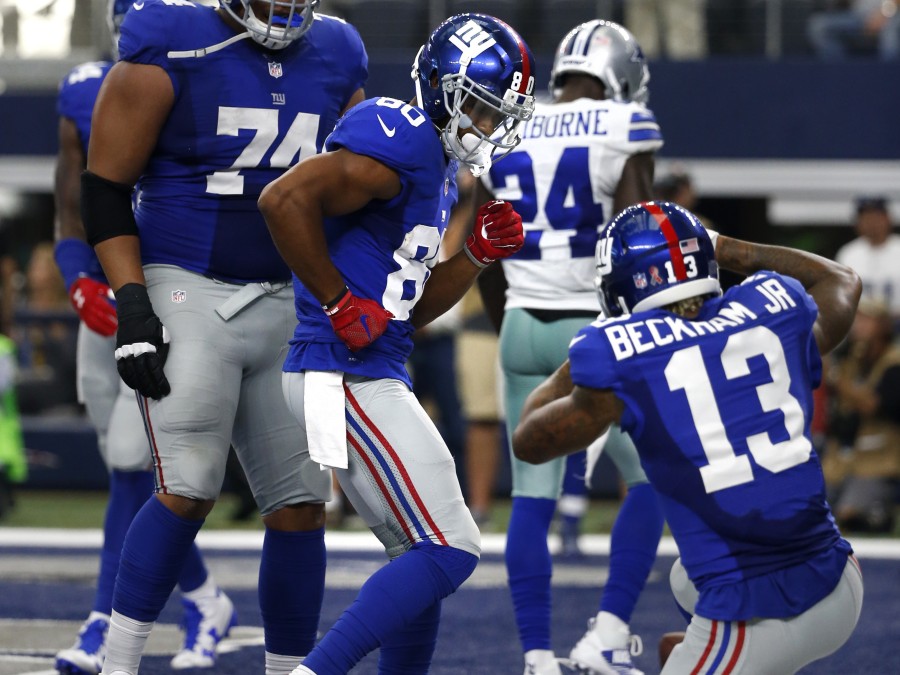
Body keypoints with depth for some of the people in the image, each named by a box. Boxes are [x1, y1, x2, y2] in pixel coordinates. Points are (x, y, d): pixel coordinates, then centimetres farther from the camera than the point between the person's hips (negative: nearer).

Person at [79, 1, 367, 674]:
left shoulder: (334, 59, 7)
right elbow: (105, 185, -7)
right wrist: (131, 304, -14)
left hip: (288, 308, 5)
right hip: (187, 295, -5)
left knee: (302, 504, 3)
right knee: (188, 491, -16)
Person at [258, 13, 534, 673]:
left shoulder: (440, 167, 19)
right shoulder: (402, 139, -13)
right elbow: (283, 199, -26)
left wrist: (479, 253, 9)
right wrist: (340, 303, -19)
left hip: (373, 377, 11)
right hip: (346, 377, -11)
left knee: (422, 557, 15)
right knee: (448, 551, -10)